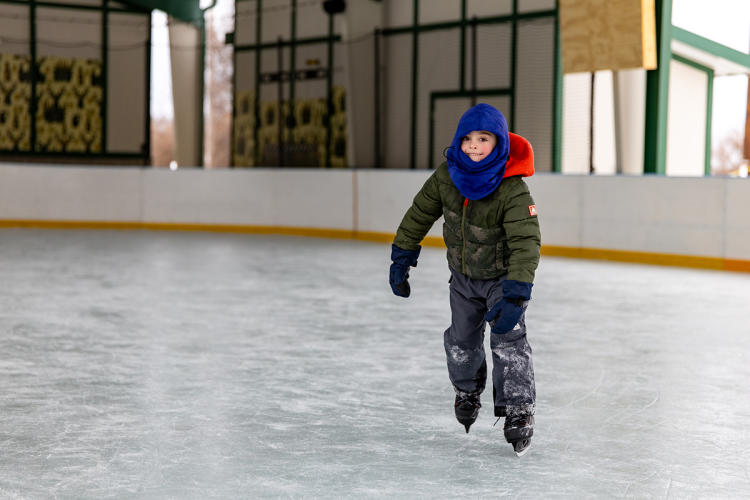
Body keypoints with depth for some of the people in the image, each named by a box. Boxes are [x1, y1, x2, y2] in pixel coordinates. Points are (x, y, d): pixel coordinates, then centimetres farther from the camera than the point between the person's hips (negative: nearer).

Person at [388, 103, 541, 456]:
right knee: (461, 340, 14)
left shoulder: (513, 191, -31)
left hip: (503, 276, -5)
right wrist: (402, 256, 1)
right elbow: (420, 213, -2)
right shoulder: (447, 175, -17)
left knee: (508, 340, -15)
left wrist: (516, 294, -45)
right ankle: (467, 391, 42)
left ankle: (518, 412, -4)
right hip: (463, 274, 5)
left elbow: (526, 242, -37)